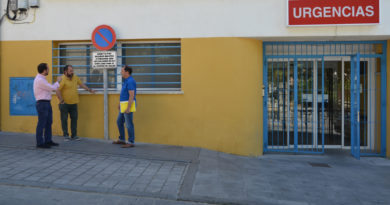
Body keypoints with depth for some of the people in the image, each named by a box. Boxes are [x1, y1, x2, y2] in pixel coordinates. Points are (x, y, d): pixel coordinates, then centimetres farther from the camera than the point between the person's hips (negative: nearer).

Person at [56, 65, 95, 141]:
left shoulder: (75, 78, 7)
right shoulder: (62, 79, -13)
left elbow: (82, 84, 21)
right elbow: (58, 91, -16)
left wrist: (90, 90, 19)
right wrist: (61, 100, -18)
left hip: (74, 103, 5)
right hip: (65, 104, -5)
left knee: (74, 119, 8)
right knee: (64, 120, 3)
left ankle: (74, 135, 17)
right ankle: (66, 135, 14)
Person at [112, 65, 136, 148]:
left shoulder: (130, 81, -17)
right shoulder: (126, 81, 16)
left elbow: (132, 96, -23)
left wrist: (128, 108, -26)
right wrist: (120, 104, 26)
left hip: (128, 105, -11)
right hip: (124, 106, 11)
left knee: (129, 124, -5)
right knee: (119, 122, 17)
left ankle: (131, 142, 4)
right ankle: (122, 139, 28)